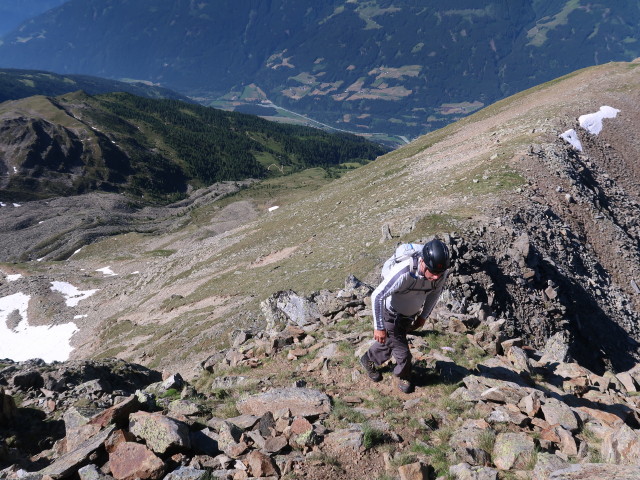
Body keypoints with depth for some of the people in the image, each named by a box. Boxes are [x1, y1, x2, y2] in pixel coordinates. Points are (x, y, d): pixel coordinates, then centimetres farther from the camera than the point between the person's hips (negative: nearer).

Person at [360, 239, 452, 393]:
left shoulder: (442, 272, -24)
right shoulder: (403, 273, -42)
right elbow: (377, 296, -30)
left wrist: (424, 315, 8)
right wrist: (379, 327, -23)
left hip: (410, 315, 6)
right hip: (391, 315, -6)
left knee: (388, 343, 26)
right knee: (403, 353, 4)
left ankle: (368, 359, 55)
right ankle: (404, 376, 38)